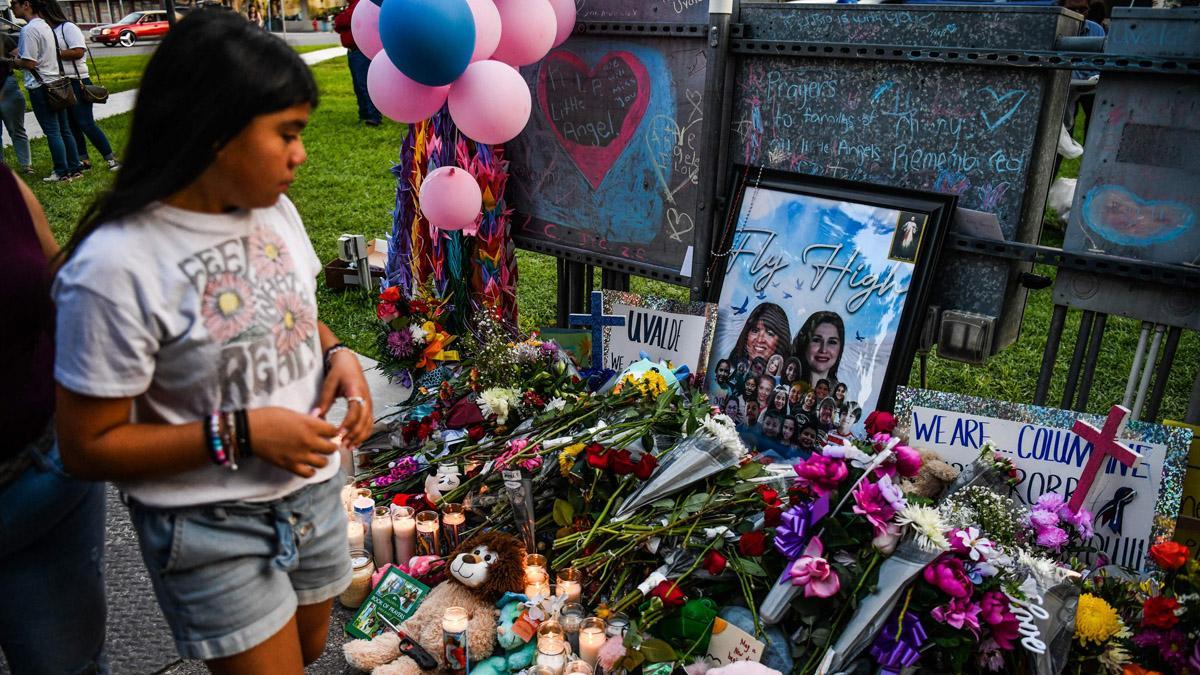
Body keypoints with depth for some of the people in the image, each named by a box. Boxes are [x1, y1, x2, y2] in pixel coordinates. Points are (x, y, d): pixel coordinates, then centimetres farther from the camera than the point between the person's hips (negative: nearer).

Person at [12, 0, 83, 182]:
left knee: (52, 131, -2)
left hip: (40, 86, -8)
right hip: (56, 82, 8)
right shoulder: (45, 25, 11)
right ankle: (75, 169, 14)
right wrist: (18, 55, 12)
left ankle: (62, 173, 2)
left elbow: (29, 63, -18)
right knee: (64, 129, 10)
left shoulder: (29, 29, -16)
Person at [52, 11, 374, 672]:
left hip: (313, 490, 7)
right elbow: (88, 447, -17)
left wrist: (337, 354, -7)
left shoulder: (275, 209, -4)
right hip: (211, 530, -6)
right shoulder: (115, 267, -24)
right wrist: (240, 433, -24)